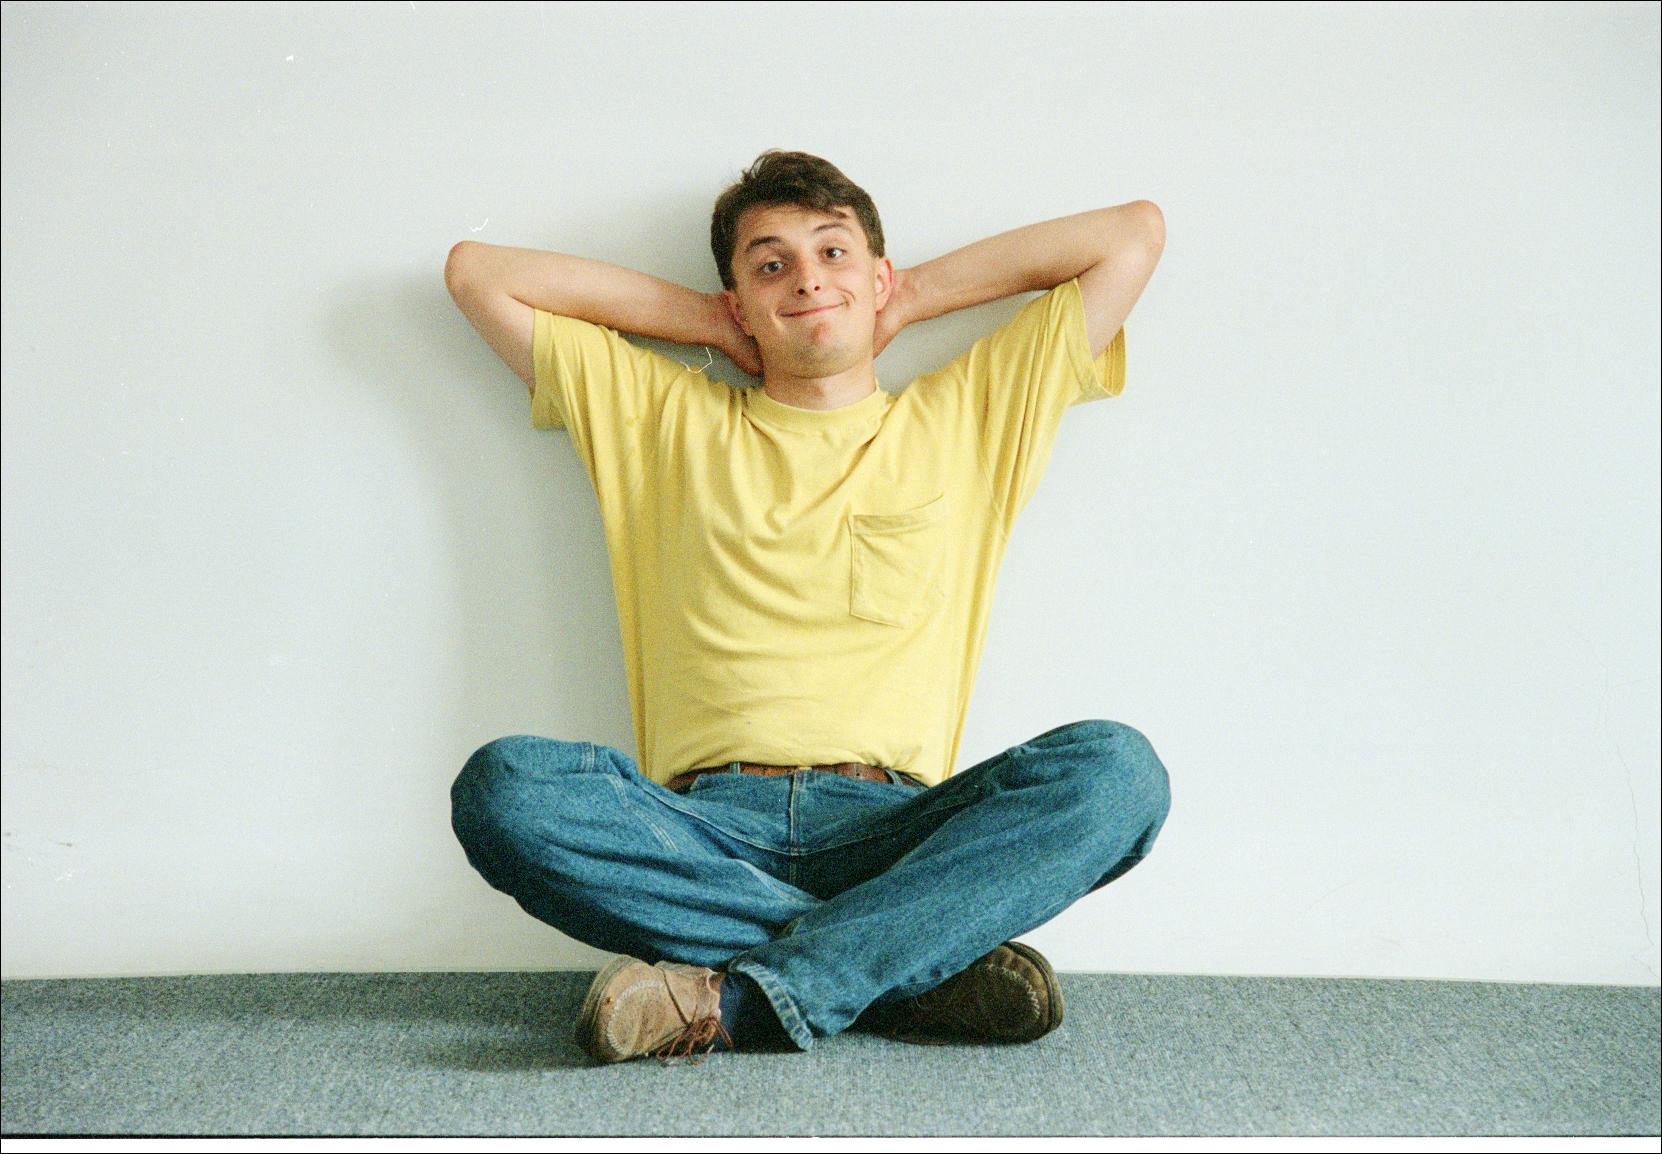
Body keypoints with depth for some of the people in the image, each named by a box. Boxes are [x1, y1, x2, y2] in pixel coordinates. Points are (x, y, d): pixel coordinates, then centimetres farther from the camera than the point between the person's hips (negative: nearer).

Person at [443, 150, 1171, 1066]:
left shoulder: (967, 419, 20)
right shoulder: (661, 417, 21)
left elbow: (1136, 234, 22)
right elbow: (476, 271, 24)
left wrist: (914, 298, 24)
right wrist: (709, 321, 23)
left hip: (893, 824, 0)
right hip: (707, 826, 1)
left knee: (1115, 767, -27)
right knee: (503, 785, -29)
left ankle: (739, 997, -31)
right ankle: (923, 961, -25)